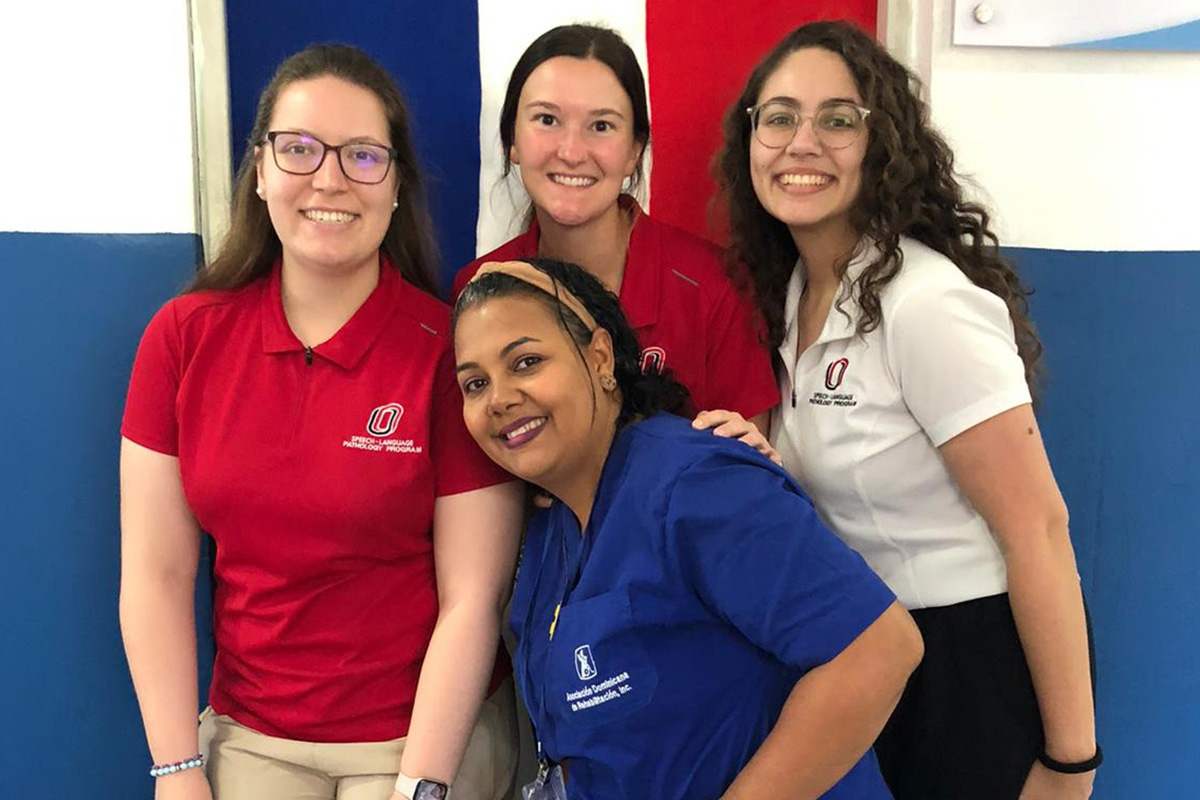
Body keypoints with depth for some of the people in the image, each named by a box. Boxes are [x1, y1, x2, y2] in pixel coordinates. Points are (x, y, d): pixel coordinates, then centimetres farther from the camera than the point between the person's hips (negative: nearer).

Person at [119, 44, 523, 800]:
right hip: (247, 735, 3)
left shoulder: (451, 348, -14)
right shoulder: (183, 335, -4)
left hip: (429, 735, -2)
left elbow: (473, 597, -13)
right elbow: (156, 574, -3)